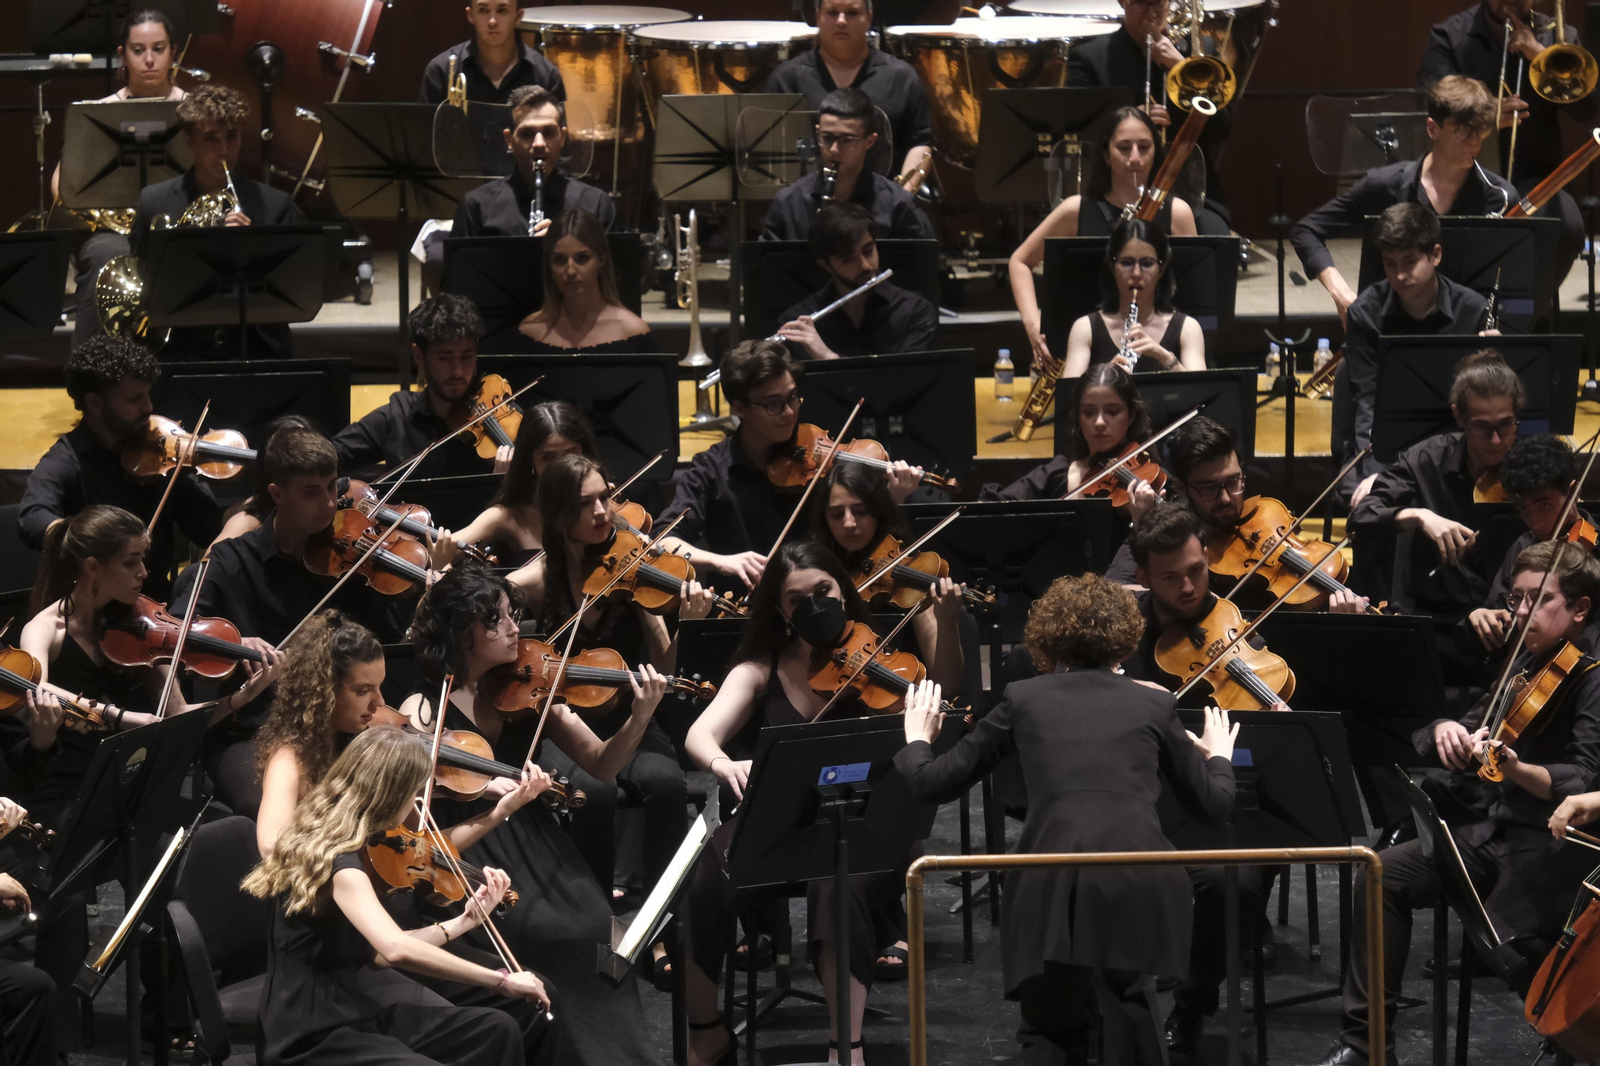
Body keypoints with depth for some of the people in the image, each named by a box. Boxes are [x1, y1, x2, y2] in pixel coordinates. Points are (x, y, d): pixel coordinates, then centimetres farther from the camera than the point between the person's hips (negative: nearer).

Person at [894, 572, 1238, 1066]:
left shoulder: (1024, 699, 17)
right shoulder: (1154, 704, 19)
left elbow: (934, 784, 19)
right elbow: (1214, 806, 26)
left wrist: (917, 741, 42)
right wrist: (1219, 757, 49)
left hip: (1053, 885, -1)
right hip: (1139, 880, 1)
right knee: (1128, 1005, 27)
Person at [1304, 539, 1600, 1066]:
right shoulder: (1526, 665, 12)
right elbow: (1478, 728, 16)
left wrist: (1518, 769, -42)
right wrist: (1447, 730, -9)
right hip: (1503, 828, 8)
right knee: (1384, 875, -7)